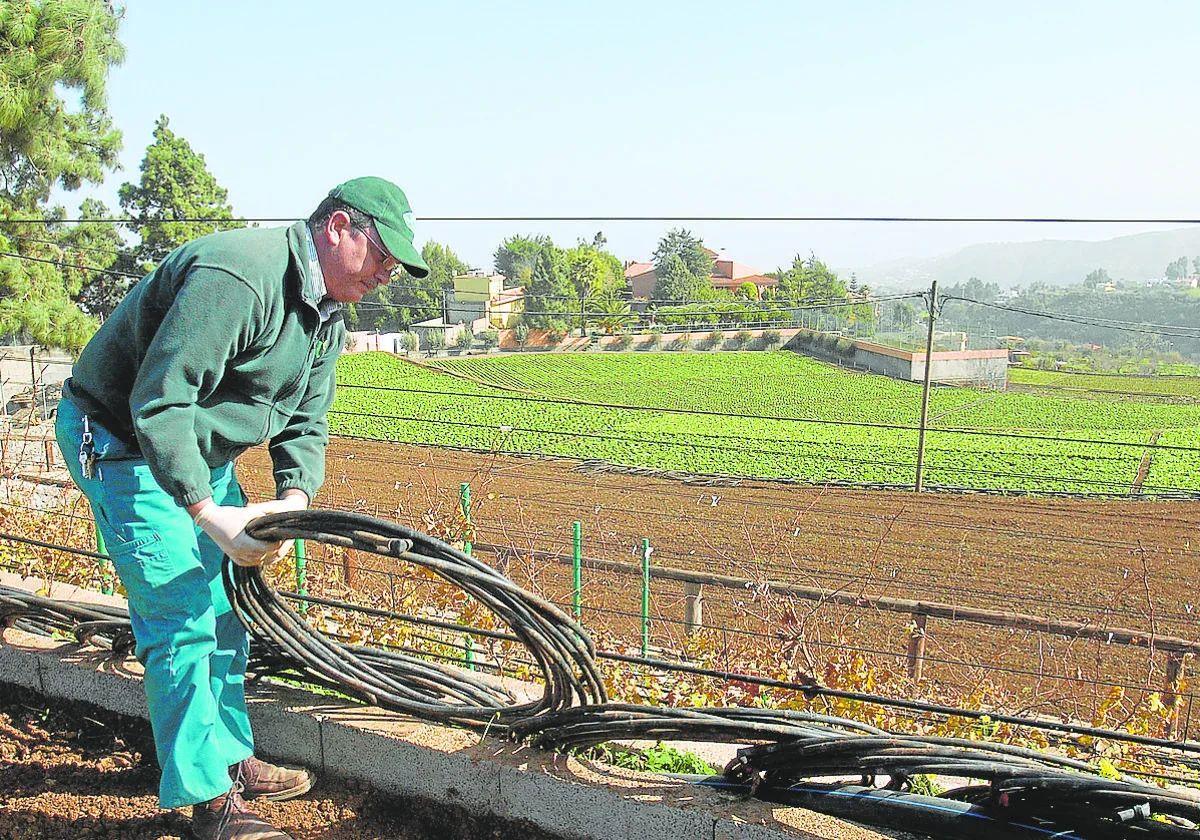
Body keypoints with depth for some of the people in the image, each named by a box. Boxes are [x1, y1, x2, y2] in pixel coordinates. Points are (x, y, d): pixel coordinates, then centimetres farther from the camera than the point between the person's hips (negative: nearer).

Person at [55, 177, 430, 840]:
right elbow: (158, 402, -33)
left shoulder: (327, 316, 3)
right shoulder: (238, 275, -30)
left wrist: (294, 496, -15)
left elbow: (305, 421, 4)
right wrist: (210, 513, -34)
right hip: (124, 446, -10)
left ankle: (231, 759, 30)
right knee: (183, 617, -9)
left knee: (227, 604, 14)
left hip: (201, 455, 10)